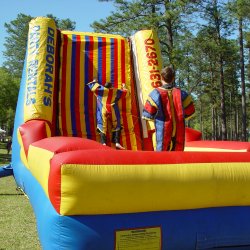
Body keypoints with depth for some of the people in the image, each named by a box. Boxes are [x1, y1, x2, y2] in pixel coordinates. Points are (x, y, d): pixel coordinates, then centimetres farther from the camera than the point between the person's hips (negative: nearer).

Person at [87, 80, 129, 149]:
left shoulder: (101, 89, 12)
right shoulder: (116, 91, 15)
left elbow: (93, 86, 18)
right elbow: (124, 92, 29)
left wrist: (94, 82, 39)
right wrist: (123, 87, 49)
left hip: (103, 111, 0)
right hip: (113, 111, 0)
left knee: (102, 126, -2)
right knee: (116, 126, 9)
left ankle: (103, 143, -20)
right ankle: (117, 143, -6)